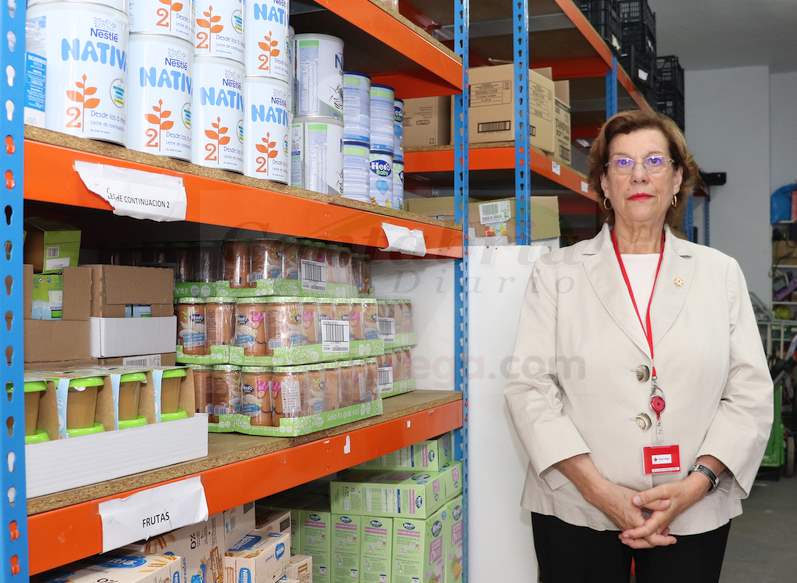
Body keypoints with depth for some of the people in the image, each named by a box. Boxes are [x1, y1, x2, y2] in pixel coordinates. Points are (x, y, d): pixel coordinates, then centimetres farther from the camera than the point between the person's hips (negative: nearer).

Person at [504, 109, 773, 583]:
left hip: (694, 516, 1)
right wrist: (599, 490, -14)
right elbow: (531, 387, -5)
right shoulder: (557, 273, 2)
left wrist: (697, 483, -11)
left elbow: (750, 394, 2)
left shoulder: (720, 273, 7)